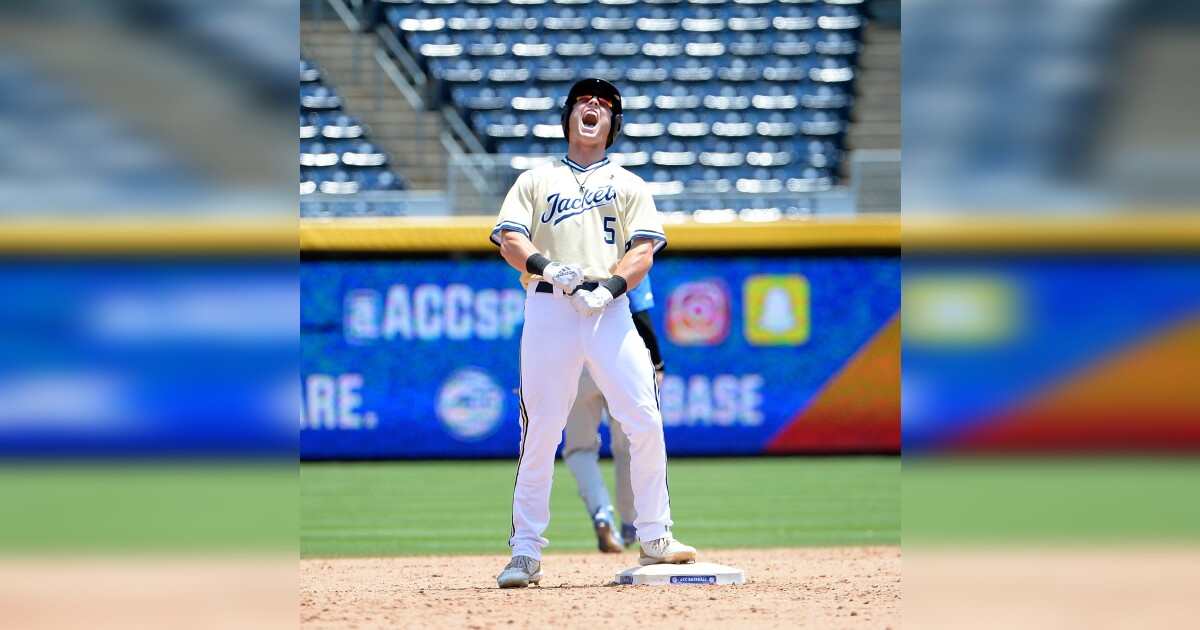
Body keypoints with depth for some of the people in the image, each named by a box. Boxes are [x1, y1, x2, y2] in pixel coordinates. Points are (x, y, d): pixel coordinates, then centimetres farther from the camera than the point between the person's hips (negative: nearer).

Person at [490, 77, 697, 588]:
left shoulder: (630, 185, 21)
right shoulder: (535, 181, 19)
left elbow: (643, 251, 7)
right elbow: (510, 240, 6)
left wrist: (610, 286, -13)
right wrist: (545, 267, -16)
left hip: (610, 312, 1)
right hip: (548, 310, -1)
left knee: (645, 423, -9)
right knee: (540, 431, -6)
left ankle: (654, 540, 0)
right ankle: (525, 553, -2)